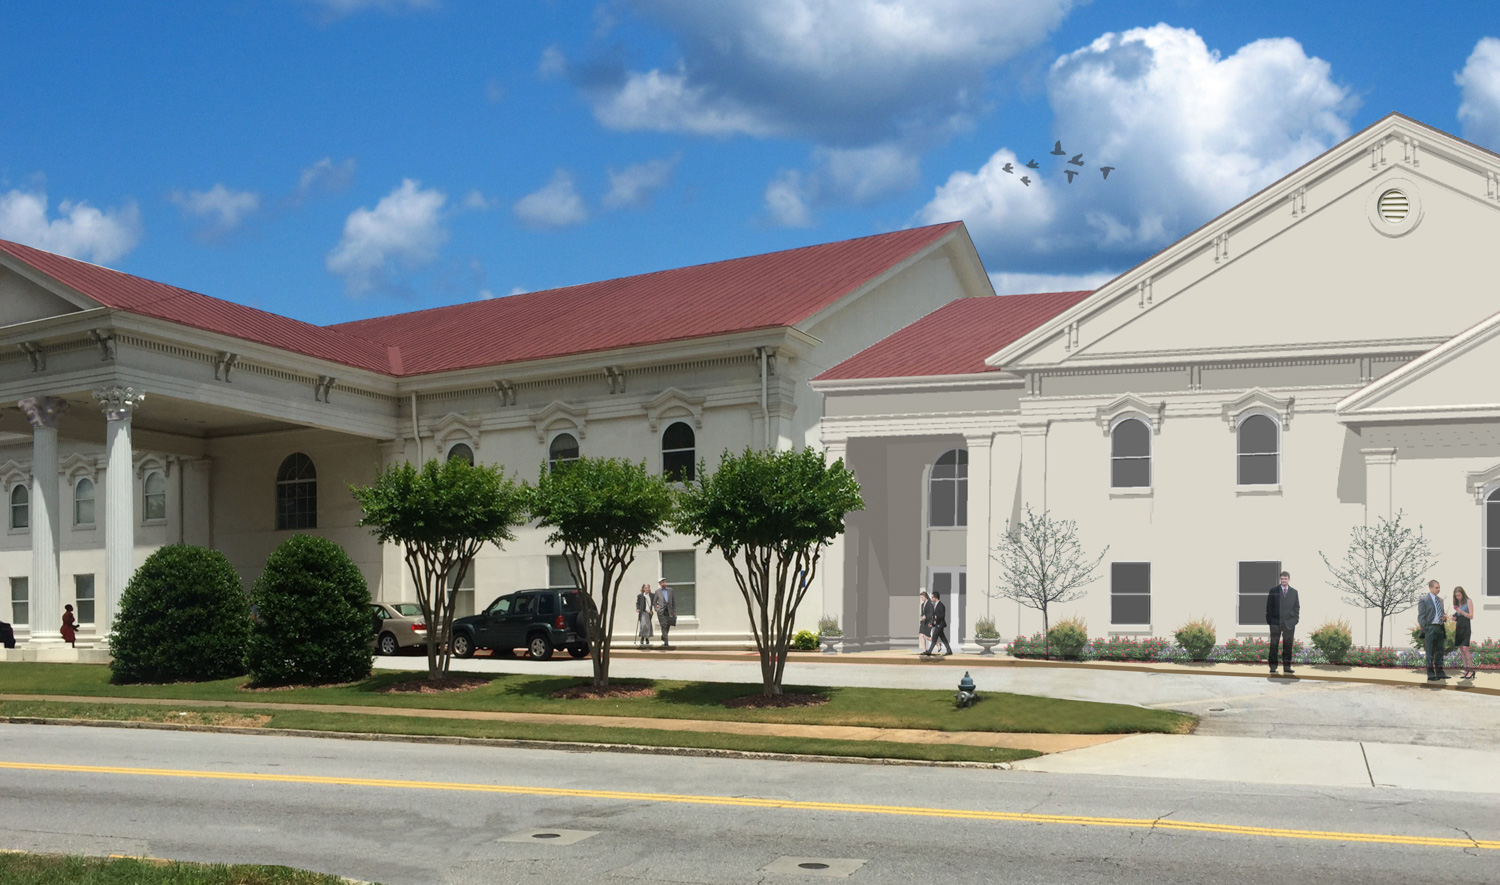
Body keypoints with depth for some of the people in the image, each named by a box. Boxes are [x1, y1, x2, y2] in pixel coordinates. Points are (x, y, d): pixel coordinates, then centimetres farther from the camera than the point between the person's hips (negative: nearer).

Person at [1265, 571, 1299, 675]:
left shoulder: (1294, 592, 11)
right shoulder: (1273, 591, 5)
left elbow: (1297, 607, 13)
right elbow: (1269, 607, 4)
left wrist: (1295, 620, 3)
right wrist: (1269, 621, -3)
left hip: (1289, 623, 2)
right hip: (1275, 623, -2)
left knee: (1288, 646, 1)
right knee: (1274, 645, -3)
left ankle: (1287, 667, 7)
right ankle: (1273, 667, 1)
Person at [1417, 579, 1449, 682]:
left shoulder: (1440, 600, 17)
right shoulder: (1424, 600, -4)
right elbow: (1421, 617, -6)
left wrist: (1444, 617, 4)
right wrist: (1424, 629, -14)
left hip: (1440, 628, 7)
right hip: (1430, 628, -7)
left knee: (1440, 651, 10)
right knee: (1430, 653, -4)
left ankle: (1440, 673, 16)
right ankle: (1430, 674, -2)